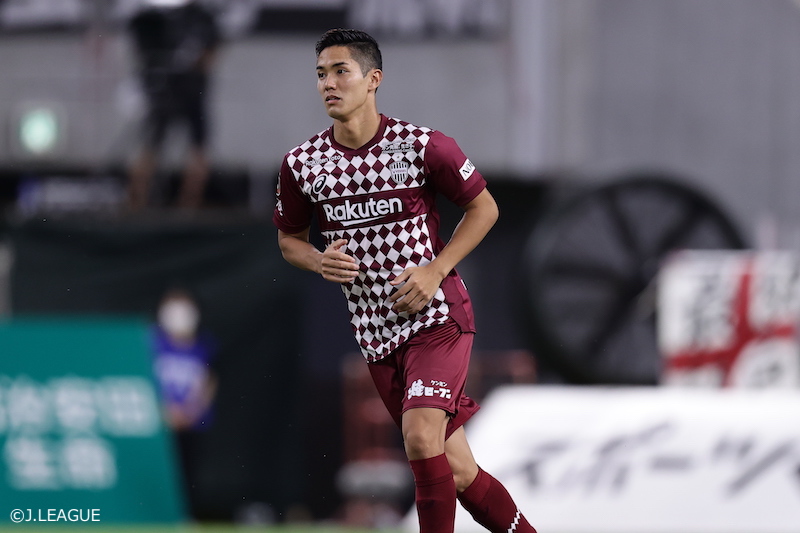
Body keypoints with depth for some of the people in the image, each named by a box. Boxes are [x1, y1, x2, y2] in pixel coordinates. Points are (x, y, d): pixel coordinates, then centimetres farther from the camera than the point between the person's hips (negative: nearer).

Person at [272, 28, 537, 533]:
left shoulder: (423, 146, -12)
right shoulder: (301, 164, -2)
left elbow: (484, 207, -1)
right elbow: (290, 238, 14)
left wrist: (435, 270, -12)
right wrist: (319, 262, -9)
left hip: (438, 316, -4)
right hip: (376, 332, 4)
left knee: (421, 435, -25)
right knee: (457, 472, 7)